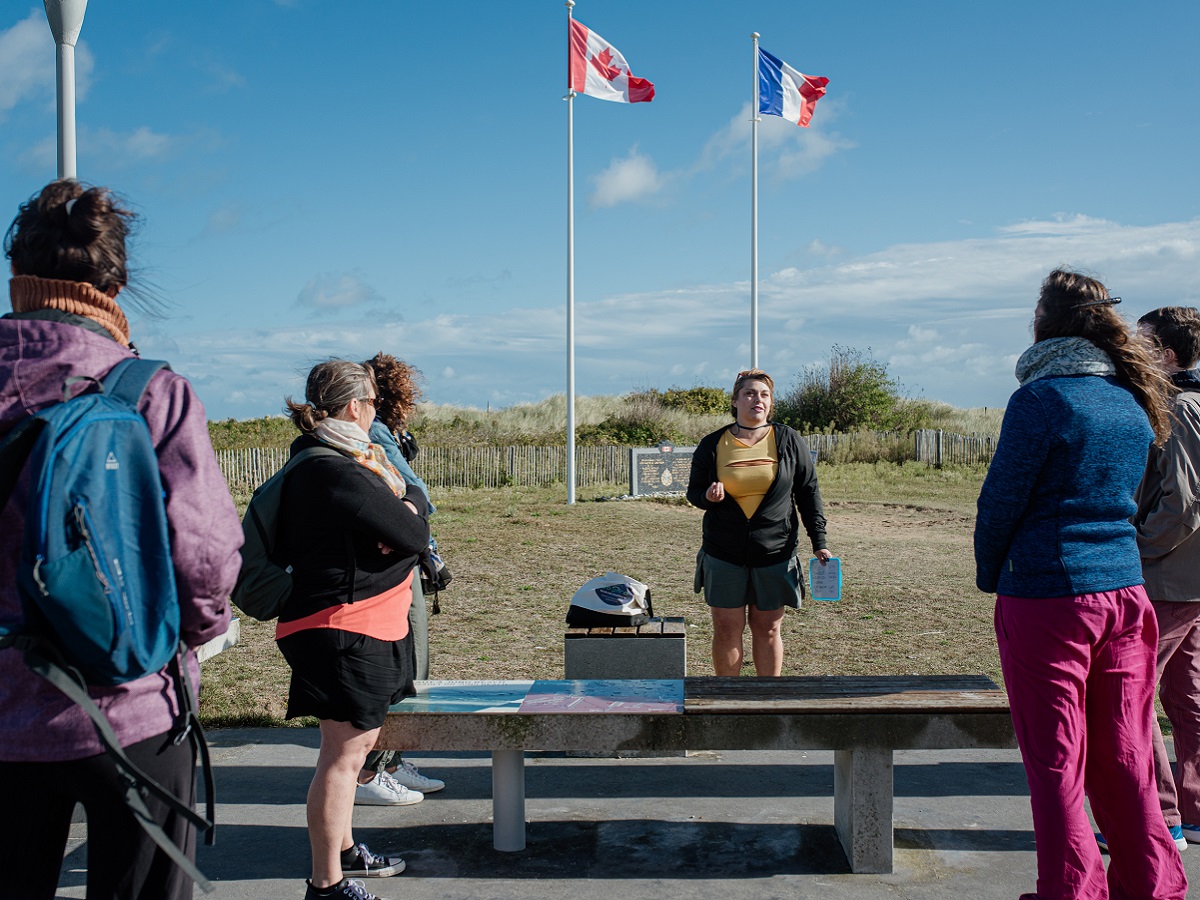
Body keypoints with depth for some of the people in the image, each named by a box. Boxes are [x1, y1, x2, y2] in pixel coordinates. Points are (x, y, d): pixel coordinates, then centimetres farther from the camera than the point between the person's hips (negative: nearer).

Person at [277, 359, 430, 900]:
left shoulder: (320, 462, 14)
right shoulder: (337, 473, -21)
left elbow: (417, 504, 15)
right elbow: (414, 535, -19)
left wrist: (396, 493, -6)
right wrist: (405, 513, 1)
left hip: (362, 628, 11)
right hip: (345, 628, -11)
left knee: (356, 743, 22)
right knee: (343, 753, -6)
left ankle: (342, 850, 36)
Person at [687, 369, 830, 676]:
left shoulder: (789, 442, 2)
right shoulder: (712, 445, 2)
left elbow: (808, 493, 7)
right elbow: (693, 491, 11)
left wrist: (818, 542, 2)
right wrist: (707, 496, -13)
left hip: (775, 554, 0)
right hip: (724, 555, 0)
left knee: (768, 628, 8)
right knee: (727, 630, 2)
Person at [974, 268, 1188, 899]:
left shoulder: (1042, 398, -12)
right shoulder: (1134, 401, 8)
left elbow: (1002, 499, -10)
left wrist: (989, 576, 5)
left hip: (1047, 595, -6)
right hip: (1124, 591, 6)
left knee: (1056, 760, 4)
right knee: (1122, 756, 16)